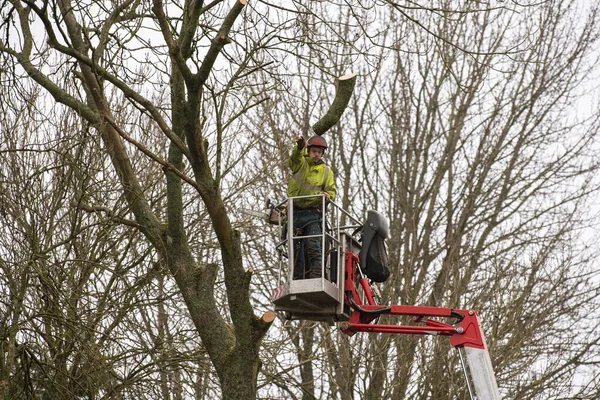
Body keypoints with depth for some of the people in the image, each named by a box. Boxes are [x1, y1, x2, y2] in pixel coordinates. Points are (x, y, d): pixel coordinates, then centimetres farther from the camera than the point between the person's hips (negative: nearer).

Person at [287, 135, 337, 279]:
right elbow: (295, 157, -15)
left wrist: (327, 196, -16)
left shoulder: (326, 171, 12)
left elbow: (332, 191, 10)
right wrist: (299, 147, -39)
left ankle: (316, 277, -22)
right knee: (296, 250, 1)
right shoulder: (300, 163, 9)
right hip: (294, 212, 1)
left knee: (313, 247, -16)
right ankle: (298, 280, 3)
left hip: (313, 214, -1)